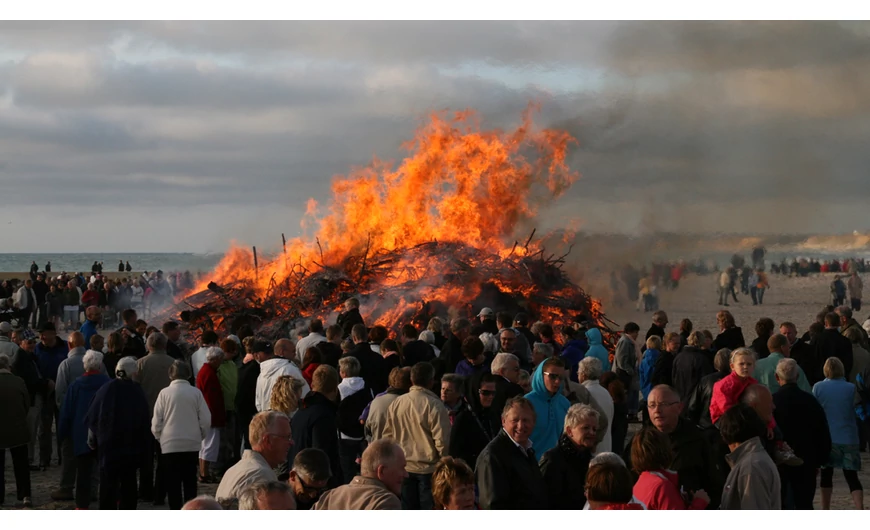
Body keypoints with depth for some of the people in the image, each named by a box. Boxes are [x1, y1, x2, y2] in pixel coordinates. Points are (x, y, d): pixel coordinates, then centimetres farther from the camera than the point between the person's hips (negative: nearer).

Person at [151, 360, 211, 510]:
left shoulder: (165, 393, -6)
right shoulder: (196, 393, -3)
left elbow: (156, 422, -4)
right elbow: (206, 420, -2)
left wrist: (159, 437, 14)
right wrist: (200, 436, 15)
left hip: (170, 445, -2)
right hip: (192, 444, 2)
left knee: (173, 485, 3)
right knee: (190, 482, 11)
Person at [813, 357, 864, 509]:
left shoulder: (818, 387, -4)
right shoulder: (851, 388, -5)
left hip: (827, 438, 1)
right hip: (848, 438, 0)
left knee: (827, 474, 14)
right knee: (851, 476, 0)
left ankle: (825, 511, 21)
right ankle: (860, 510, -15)